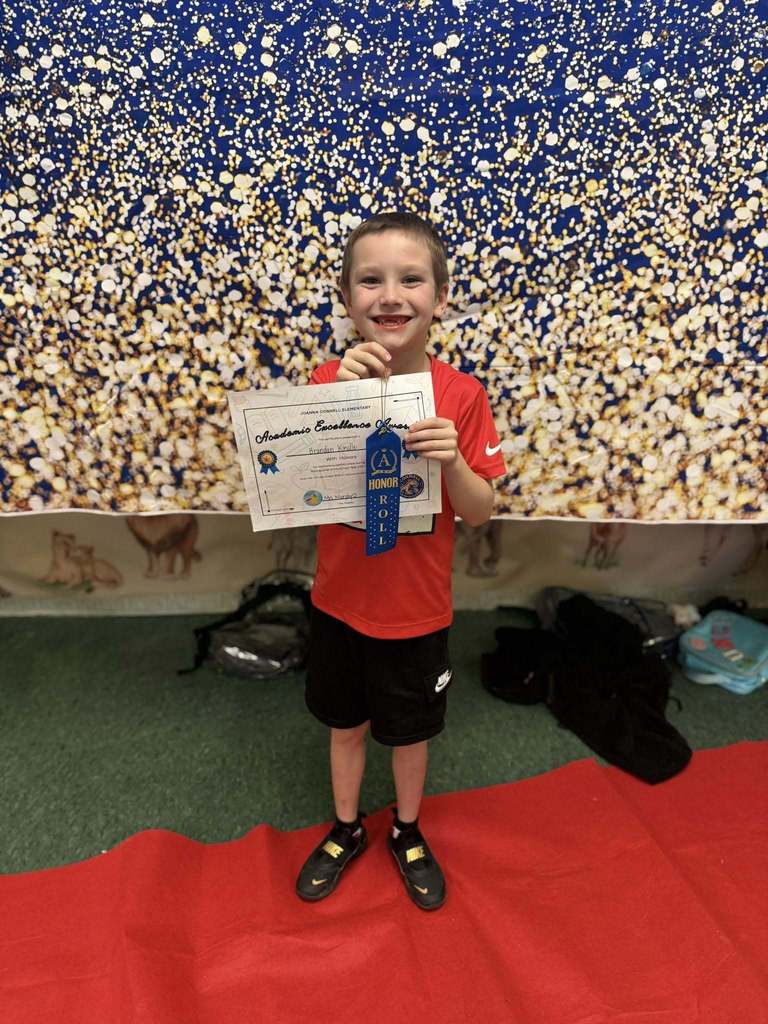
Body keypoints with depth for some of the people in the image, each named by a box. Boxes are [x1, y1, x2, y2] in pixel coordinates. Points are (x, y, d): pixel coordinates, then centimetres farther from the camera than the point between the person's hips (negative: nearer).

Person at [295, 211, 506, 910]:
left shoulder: (460, 395, -14)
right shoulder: (328, 380, -10)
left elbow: (480, 513, -10)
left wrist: (453, 460, -31)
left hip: (417, 608, -1)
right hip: (340, 598, 2)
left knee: (409, 728, 20)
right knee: (345, 721, 22)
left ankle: (408, 833, 50)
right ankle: (346, 829, 50)